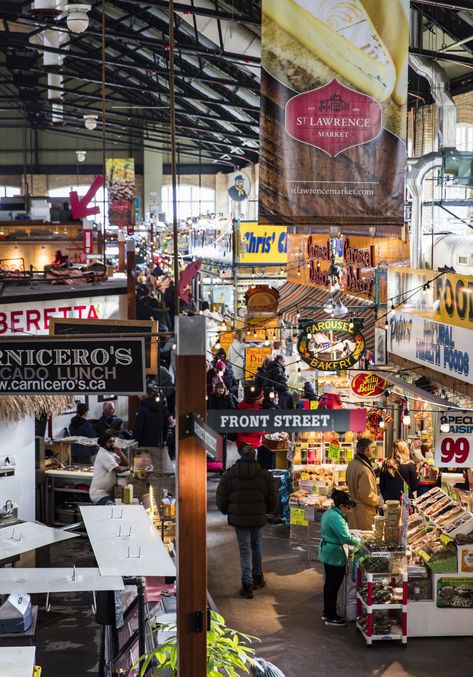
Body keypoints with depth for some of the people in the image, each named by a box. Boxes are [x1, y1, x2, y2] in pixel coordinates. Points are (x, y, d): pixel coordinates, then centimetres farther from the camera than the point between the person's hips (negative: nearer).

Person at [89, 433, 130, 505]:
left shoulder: (111, 453, 15)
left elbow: (125, 464, 12)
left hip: (108, 491, 10)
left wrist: (120, 453, -5)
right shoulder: (103, 455, -14)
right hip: (99, 494, -10)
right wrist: (127, 468, 1)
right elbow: (118, 469, -21)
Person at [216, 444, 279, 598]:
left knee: (245, 550, 2)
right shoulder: (264, 474, -3)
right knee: (256, 545, 20)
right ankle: (258, 577, 30)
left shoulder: (230, 474, -6)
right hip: (258, 517, 1)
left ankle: (247, 584, -2)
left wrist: (226, 511, 17)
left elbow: (221, 497, -1)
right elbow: (273, 495, 2)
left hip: (239, 518, -1)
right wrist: (268, 510, 20)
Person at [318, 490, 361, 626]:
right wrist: (358, 541, -11)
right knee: (334, 586, -2)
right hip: (335, 556, -11)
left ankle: (327, 612, 29)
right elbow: (346, 538, -27)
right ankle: (331, 617, 5)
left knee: (329, 583, 19)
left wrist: (353, 537, 9)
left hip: (326, 552, 11)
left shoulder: (328, 513, 8)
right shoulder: (336, 518, -24)